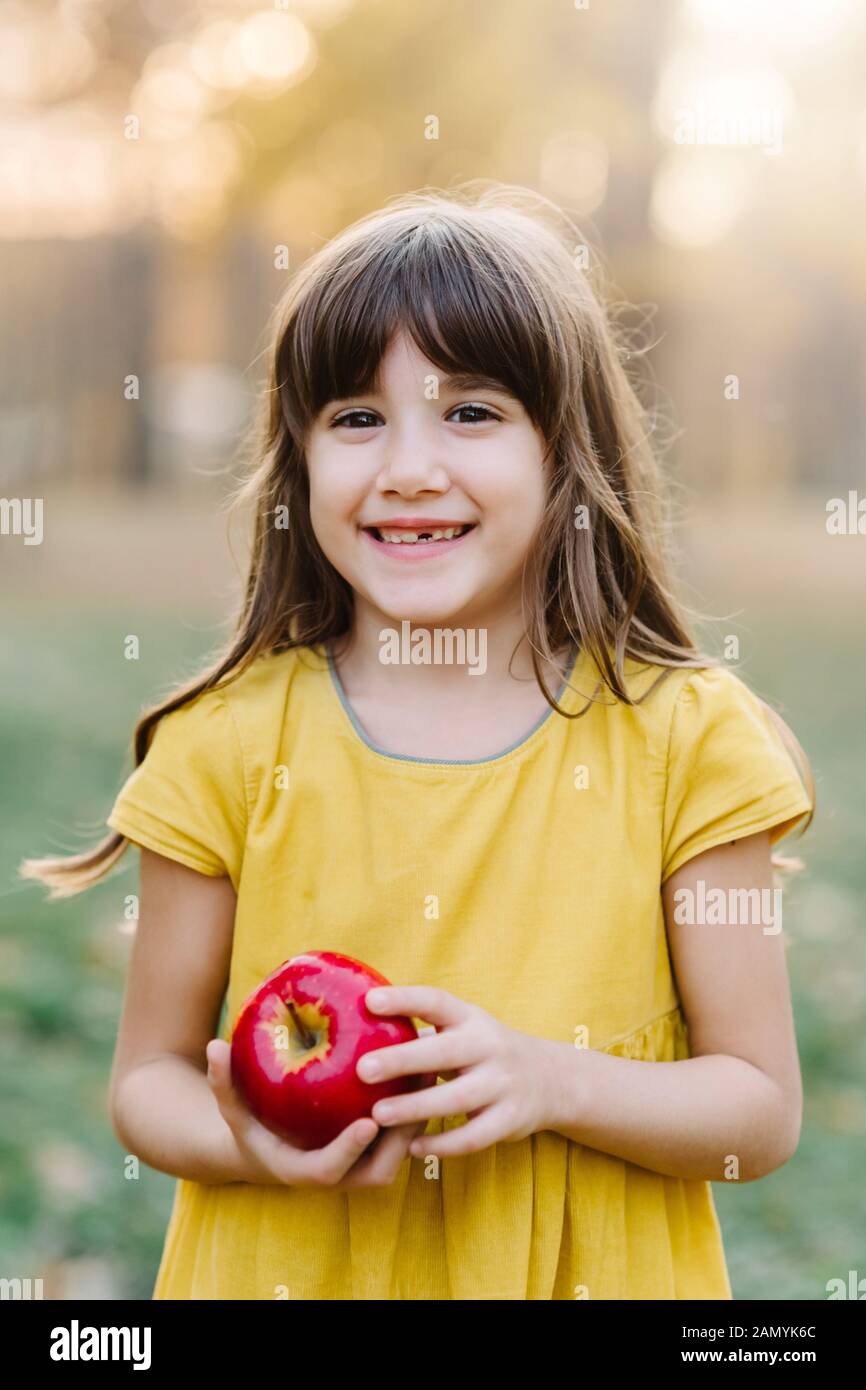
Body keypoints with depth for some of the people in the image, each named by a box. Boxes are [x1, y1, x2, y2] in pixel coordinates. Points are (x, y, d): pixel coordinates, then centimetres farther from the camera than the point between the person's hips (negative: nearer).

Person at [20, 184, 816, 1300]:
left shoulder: (684, 737, -10)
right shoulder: (229, 744, -8)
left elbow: (762, 1112, -7)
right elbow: (148, 1077, -1)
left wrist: (551, 1082, -22)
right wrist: (256, 1148, -21)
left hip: (587, 1269, 0)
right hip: (289, 1265, 0)